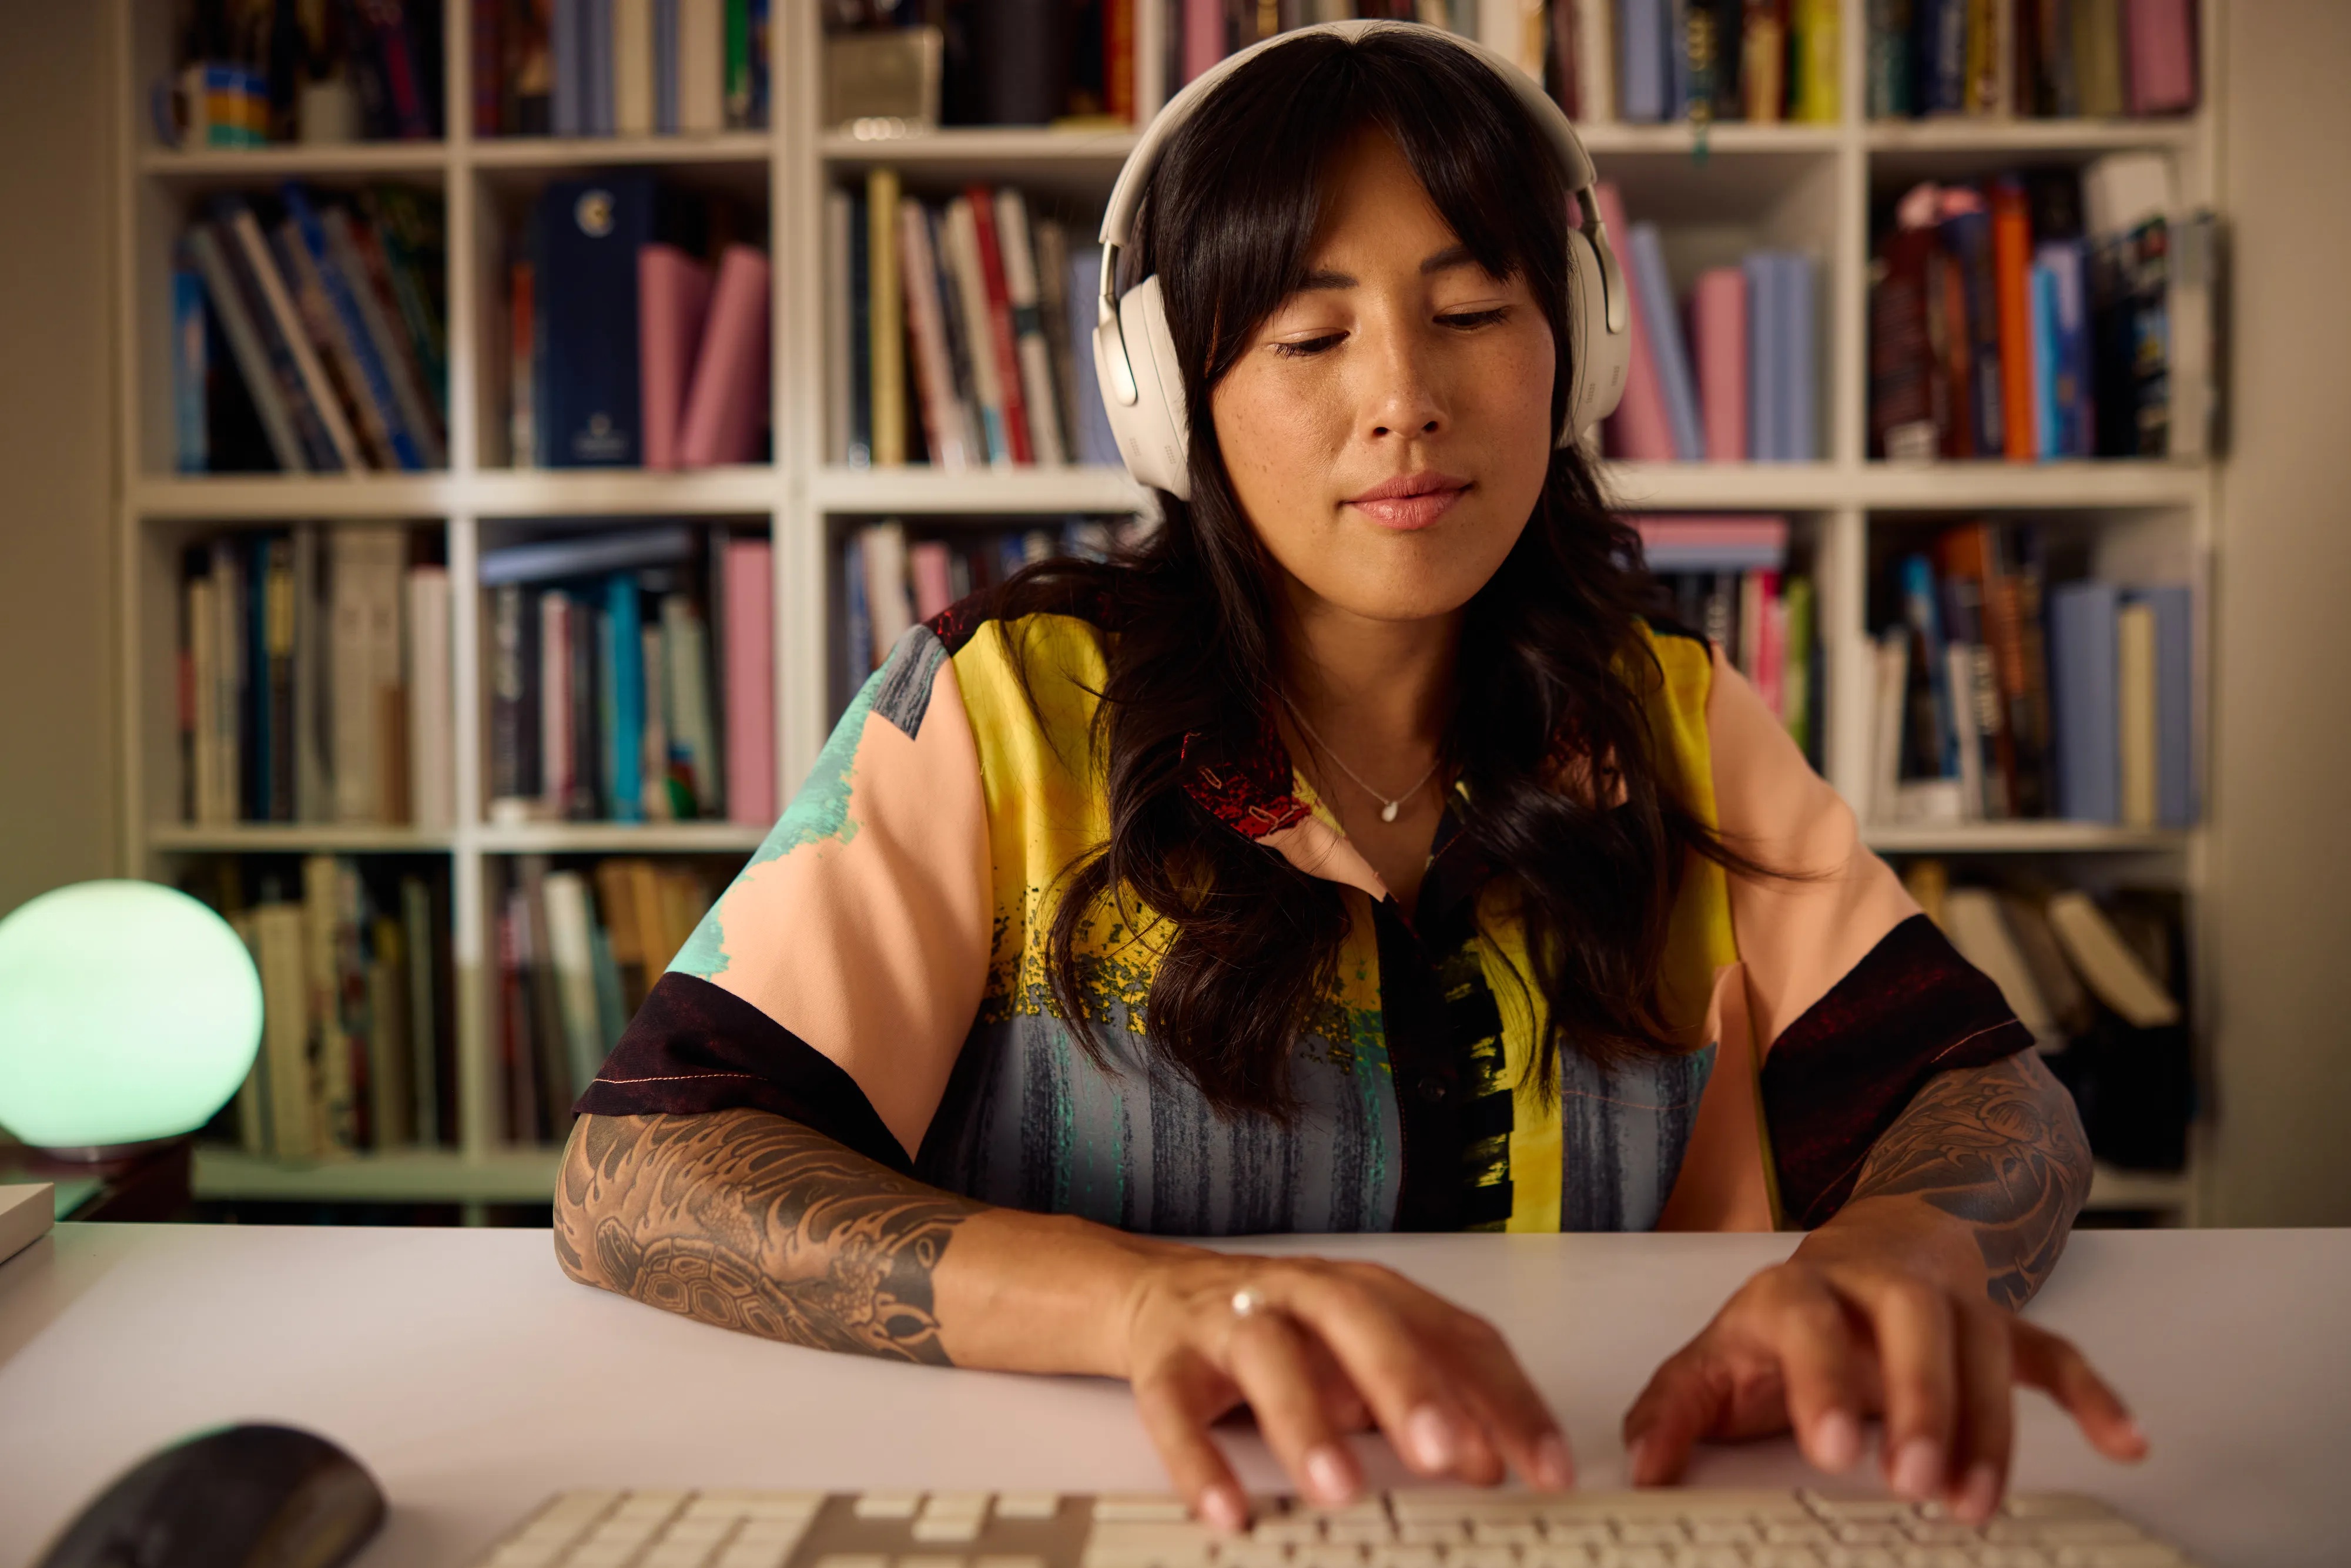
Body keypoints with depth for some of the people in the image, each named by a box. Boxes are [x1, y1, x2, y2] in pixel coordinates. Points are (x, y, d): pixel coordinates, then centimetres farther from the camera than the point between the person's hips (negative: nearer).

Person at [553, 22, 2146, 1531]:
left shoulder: (1681, 726, 4)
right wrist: (1148, 1297, -33)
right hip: (1117, 1514, -2)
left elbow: (1988, 1088, -1)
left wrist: (1903, 1248, -26)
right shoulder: (1000, 708, -7)